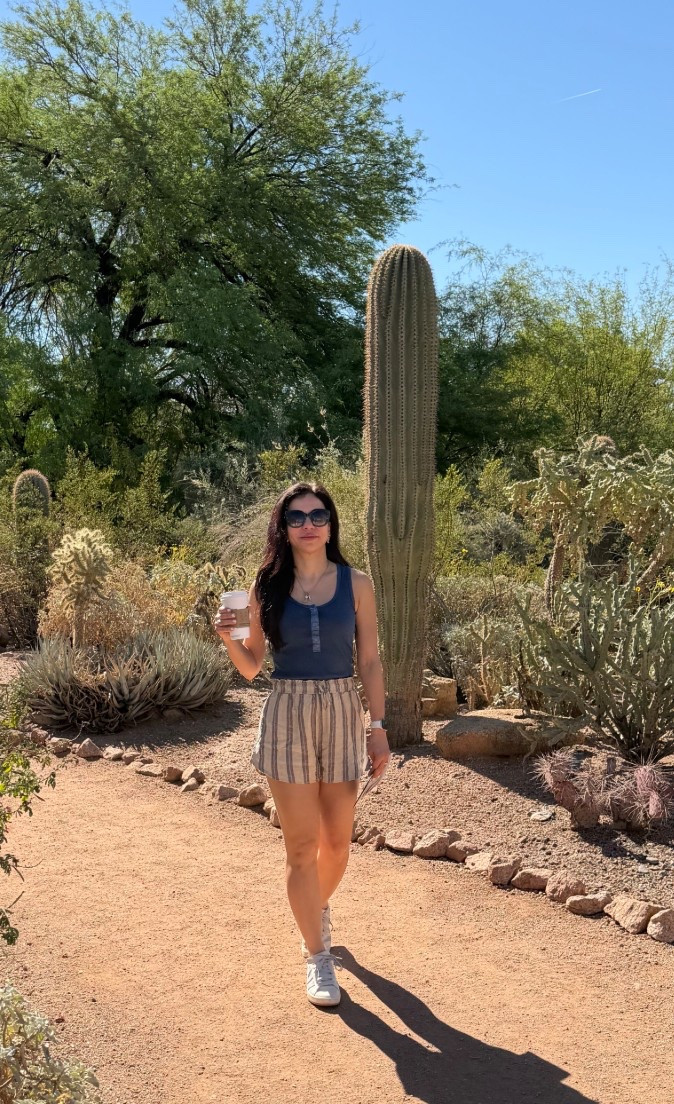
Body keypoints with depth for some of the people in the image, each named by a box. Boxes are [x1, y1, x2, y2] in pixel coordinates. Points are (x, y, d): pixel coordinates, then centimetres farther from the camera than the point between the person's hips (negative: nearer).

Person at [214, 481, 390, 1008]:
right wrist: (228, 637, -15)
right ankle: (318, 956, 16)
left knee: (337, 841, 13)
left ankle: (319, 907, 44)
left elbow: (370, 660, 3)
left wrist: (378, 726, -1)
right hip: (288, 714, -1)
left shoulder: (356, 583, 0)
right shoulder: (267, 587, 0)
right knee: (301, 845, 1)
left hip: (342, 712, 1)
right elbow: (250, 666, 5)